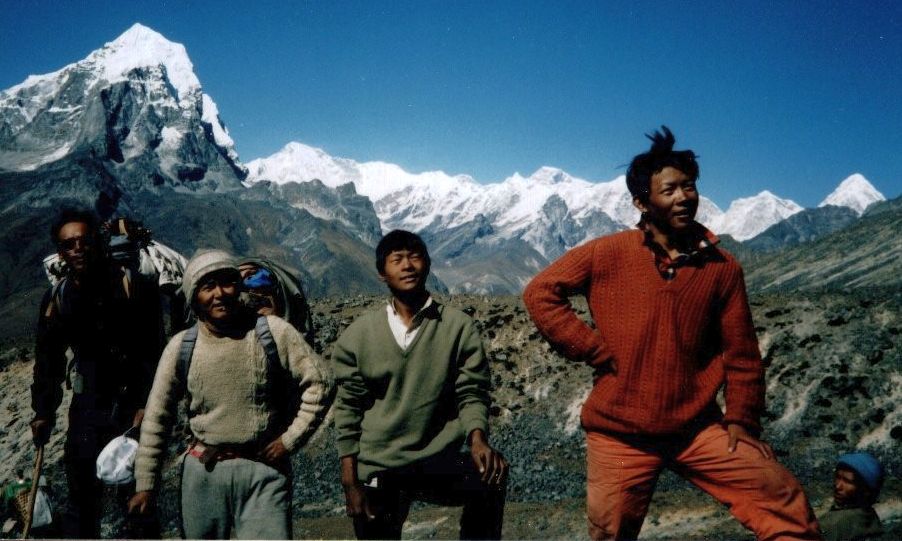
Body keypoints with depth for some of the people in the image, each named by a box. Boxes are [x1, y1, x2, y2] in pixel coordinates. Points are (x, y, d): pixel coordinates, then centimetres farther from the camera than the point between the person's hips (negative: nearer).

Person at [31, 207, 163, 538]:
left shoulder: (133, 287, -8)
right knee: (81, 495, 9)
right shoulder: (57, 298, 5)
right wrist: (43, 412, 8)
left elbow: (153, 352, -11)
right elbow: (48, 361, 13)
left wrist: (146, 405, -17)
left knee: (136, 496, 1)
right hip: (87, 408, 4)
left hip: (132, 407, -3)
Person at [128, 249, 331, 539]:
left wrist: (290, 439, -6)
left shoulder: (274, 333, -8)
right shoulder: (181, 347, -2)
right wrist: (146, 483, 7)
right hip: (203, 471, 2)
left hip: (264, 470, -2)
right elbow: (157, 418, 5)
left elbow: (319, 383, -3)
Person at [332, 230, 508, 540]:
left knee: (491, 476, -28)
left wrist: (478, 440, -24)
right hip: (376, 470, 2)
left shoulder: (458, 327, -5)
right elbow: (348, 408, 1)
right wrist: (350, 482, -1)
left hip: (439, 462, -1)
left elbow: (472, 394, -4)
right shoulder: (358, 335, -1)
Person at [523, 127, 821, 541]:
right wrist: (595, 351, -9)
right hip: (620, 434, -1)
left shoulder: (721, 267, 1)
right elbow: (540, 293, -5)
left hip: (697, 428, 2)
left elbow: (741, 353, 6)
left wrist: (741, 419, 3)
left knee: (785, 502, -4)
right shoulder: (609, 254, -5)